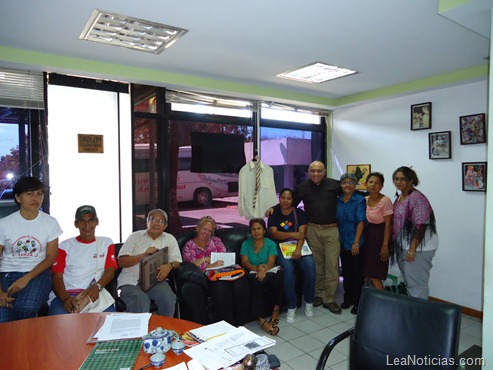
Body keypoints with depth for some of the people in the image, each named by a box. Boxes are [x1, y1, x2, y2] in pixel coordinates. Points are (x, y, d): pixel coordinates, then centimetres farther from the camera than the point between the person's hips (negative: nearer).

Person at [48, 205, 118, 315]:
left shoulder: (106, 243, 18)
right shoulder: (65, 245, 16)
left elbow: (110, 270, 6)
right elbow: (57, 276, 5)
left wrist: (97, 286, -16)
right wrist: (65, 298, -16)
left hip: (94, 294, 0)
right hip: (66, 294, 0)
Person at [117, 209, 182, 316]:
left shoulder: (170, 239, 14)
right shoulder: (135, 237, 10)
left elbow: (177, 262, 8)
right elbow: (121, 262, 1)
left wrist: (169, 265, -16)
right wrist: (144, 255, -12)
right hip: (131, 281, -1)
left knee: (168, 298, -28)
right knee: (141, 301, -33)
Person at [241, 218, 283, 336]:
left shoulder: (270, 244, 10)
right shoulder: (246, 244, 11)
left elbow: (271, 262, -6)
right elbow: (244, 262, -2)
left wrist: (264, 269, -30)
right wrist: (257, 268, -23)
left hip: (269, 274, 1)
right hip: (253, 274, 0)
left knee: (279, 274, -35)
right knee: (257, 282, -37)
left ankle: (276, 308, -17)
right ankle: (261, 319, -36)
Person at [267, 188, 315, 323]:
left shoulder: (299, 213, 7)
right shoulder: (274, 214, 7)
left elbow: (302, 233, -5)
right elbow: (274, 233, -6)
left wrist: (298, 249, -22)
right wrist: (293, 234, -18)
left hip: (298, 246, 1)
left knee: (310, 265, -27)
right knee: (288, 268, -30)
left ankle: (309, 302, -5)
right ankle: (291, 306, -14)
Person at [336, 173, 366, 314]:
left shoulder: (360, 200, -8)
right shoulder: (338, 200, 5)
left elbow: (361, 221, -15)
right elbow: (336, 221, 8)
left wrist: (356, 242, -21)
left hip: (355, 243, -4)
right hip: (343, 242, 5)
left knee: (356, 272, 4)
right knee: (346, 270, 14)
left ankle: (358, 302, 17)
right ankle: (348, 298, 29)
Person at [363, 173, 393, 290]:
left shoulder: (385, 200, -14)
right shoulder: (365, 199, 5)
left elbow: (388, 224, -13)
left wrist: (385, 245, -15)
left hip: (379, 236, -6)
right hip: (367, 236, 7)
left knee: (374, 276, -3)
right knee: (367, 274, 12)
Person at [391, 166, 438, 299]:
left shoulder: (417, 197, -16)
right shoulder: (399, 198, 11)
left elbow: (420, 226, -21)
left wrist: (412, 250, -22)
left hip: (418, 248, -9)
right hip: (403, 247, 9)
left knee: (416, 284, -2)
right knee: (409, 282, 18)